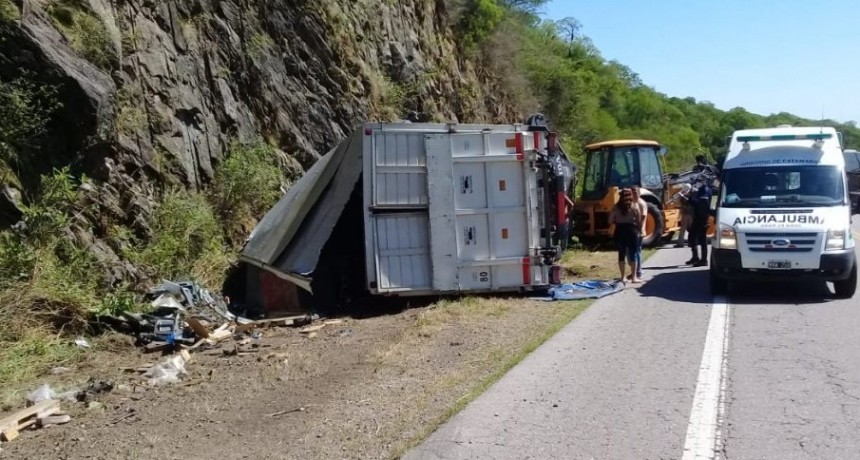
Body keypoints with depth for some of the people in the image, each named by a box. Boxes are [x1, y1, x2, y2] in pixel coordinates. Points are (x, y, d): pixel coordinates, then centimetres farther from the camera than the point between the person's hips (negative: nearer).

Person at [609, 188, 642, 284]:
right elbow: (639, 220, -5)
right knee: (632, 254, 5)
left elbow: (610, 220, 0)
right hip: (631, 230, -2)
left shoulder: (616, 206, 1)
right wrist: (639, 229, 11)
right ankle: (634, 277, 7)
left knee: (621, 254, 8)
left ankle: (623, 277, 11)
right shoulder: (634, 206, -3)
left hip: (619, 231, 2)